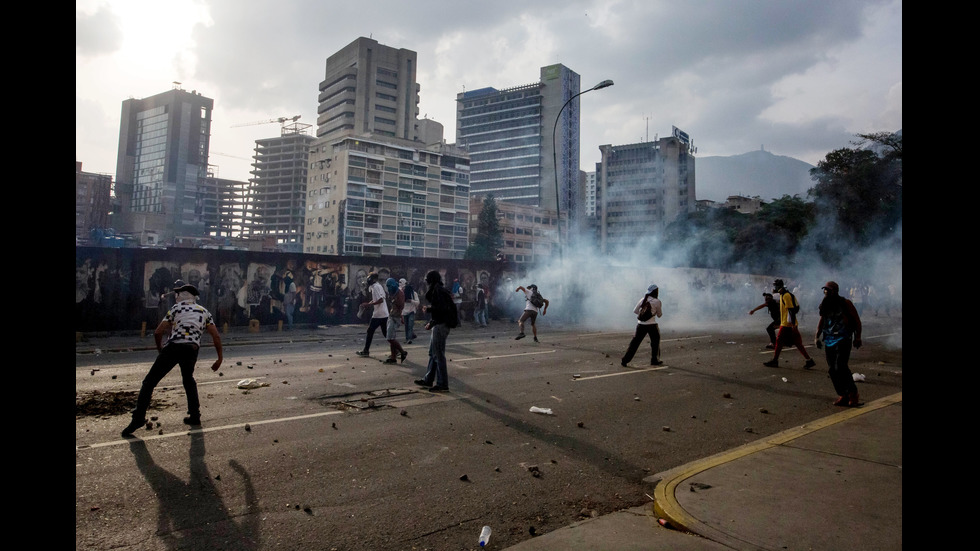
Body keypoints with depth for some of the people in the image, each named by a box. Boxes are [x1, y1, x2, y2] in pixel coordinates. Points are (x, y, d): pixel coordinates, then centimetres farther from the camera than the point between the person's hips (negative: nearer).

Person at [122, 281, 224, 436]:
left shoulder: (176, 308, 14)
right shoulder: (205, 312, 20)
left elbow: (158, 332, 8)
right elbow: (216, 336, 10)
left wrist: (160, 348, 26)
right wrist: (220, 358, 15)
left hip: (173, 347, -3)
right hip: (192, 350, 3)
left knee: (149, 381, 5)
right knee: (188, 380, 27)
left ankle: (138, 417, -7)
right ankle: (194, 416, 22)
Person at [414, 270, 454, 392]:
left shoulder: (438, 290, -14)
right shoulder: (438, 290, 16)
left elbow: (441, 309, -23)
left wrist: (428, 309, -9)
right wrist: (431, 323, 12)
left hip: (440, 326, -10)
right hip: (437, 325, 10)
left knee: (438, 355, -5)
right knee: (433, 354, 17)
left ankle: (442, 385, 0)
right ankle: (428, 380, 28)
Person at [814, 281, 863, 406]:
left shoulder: (845, 304, -4)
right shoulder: (825, 305, 10)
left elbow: (857, 320, 1)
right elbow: (821, 321, 19)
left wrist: (857, 337, -4)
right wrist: (817, 336, 9)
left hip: (843, 339, -6)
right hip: (829, 341, 6)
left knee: (840, 367, -16)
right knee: (833, 370, 5)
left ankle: (853, 394, -1)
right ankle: (843, 396, 14)